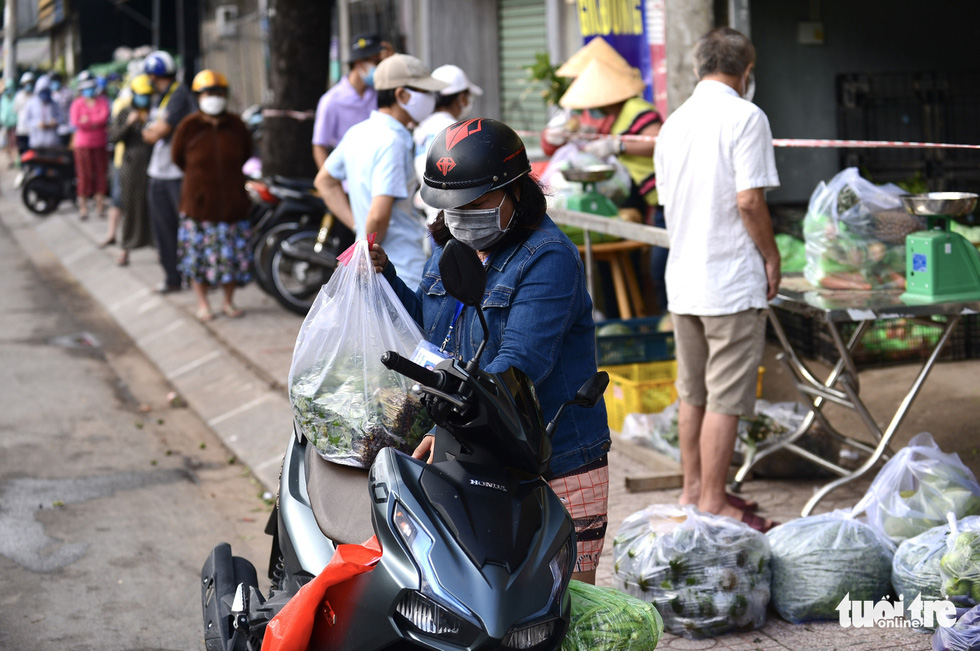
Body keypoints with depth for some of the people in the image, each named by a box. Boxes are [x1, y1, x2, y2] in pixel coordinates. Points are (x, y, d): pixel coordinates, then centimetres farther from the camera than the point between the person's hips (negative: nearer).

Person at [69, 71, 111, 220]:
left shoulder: (102, 101, 8)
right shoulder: (77, 104, 4)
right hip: (83, 145, -2)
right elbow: (75, 124, -10)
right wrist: (96, 123, -7)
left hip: (100, 144, 2)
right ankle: (83, 206, 2)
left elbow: (104, 117, -10)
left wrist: (88, 121, -9)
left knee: (101, 174, 1)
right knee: (84, 175, -3)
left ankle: (100, 204, 9)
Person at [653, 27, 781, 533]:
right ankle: (712, 504, 4)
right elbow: (749, 201, -17)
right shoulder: (745, 117, -11)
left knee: (692, 393, 16)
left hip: (683, 279, 7)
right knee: (725, 398, -1)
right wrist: (772, 257, -5)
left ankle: (693, 490, 26)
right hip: (732, 281, -7)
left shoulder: (673, 123, 11)